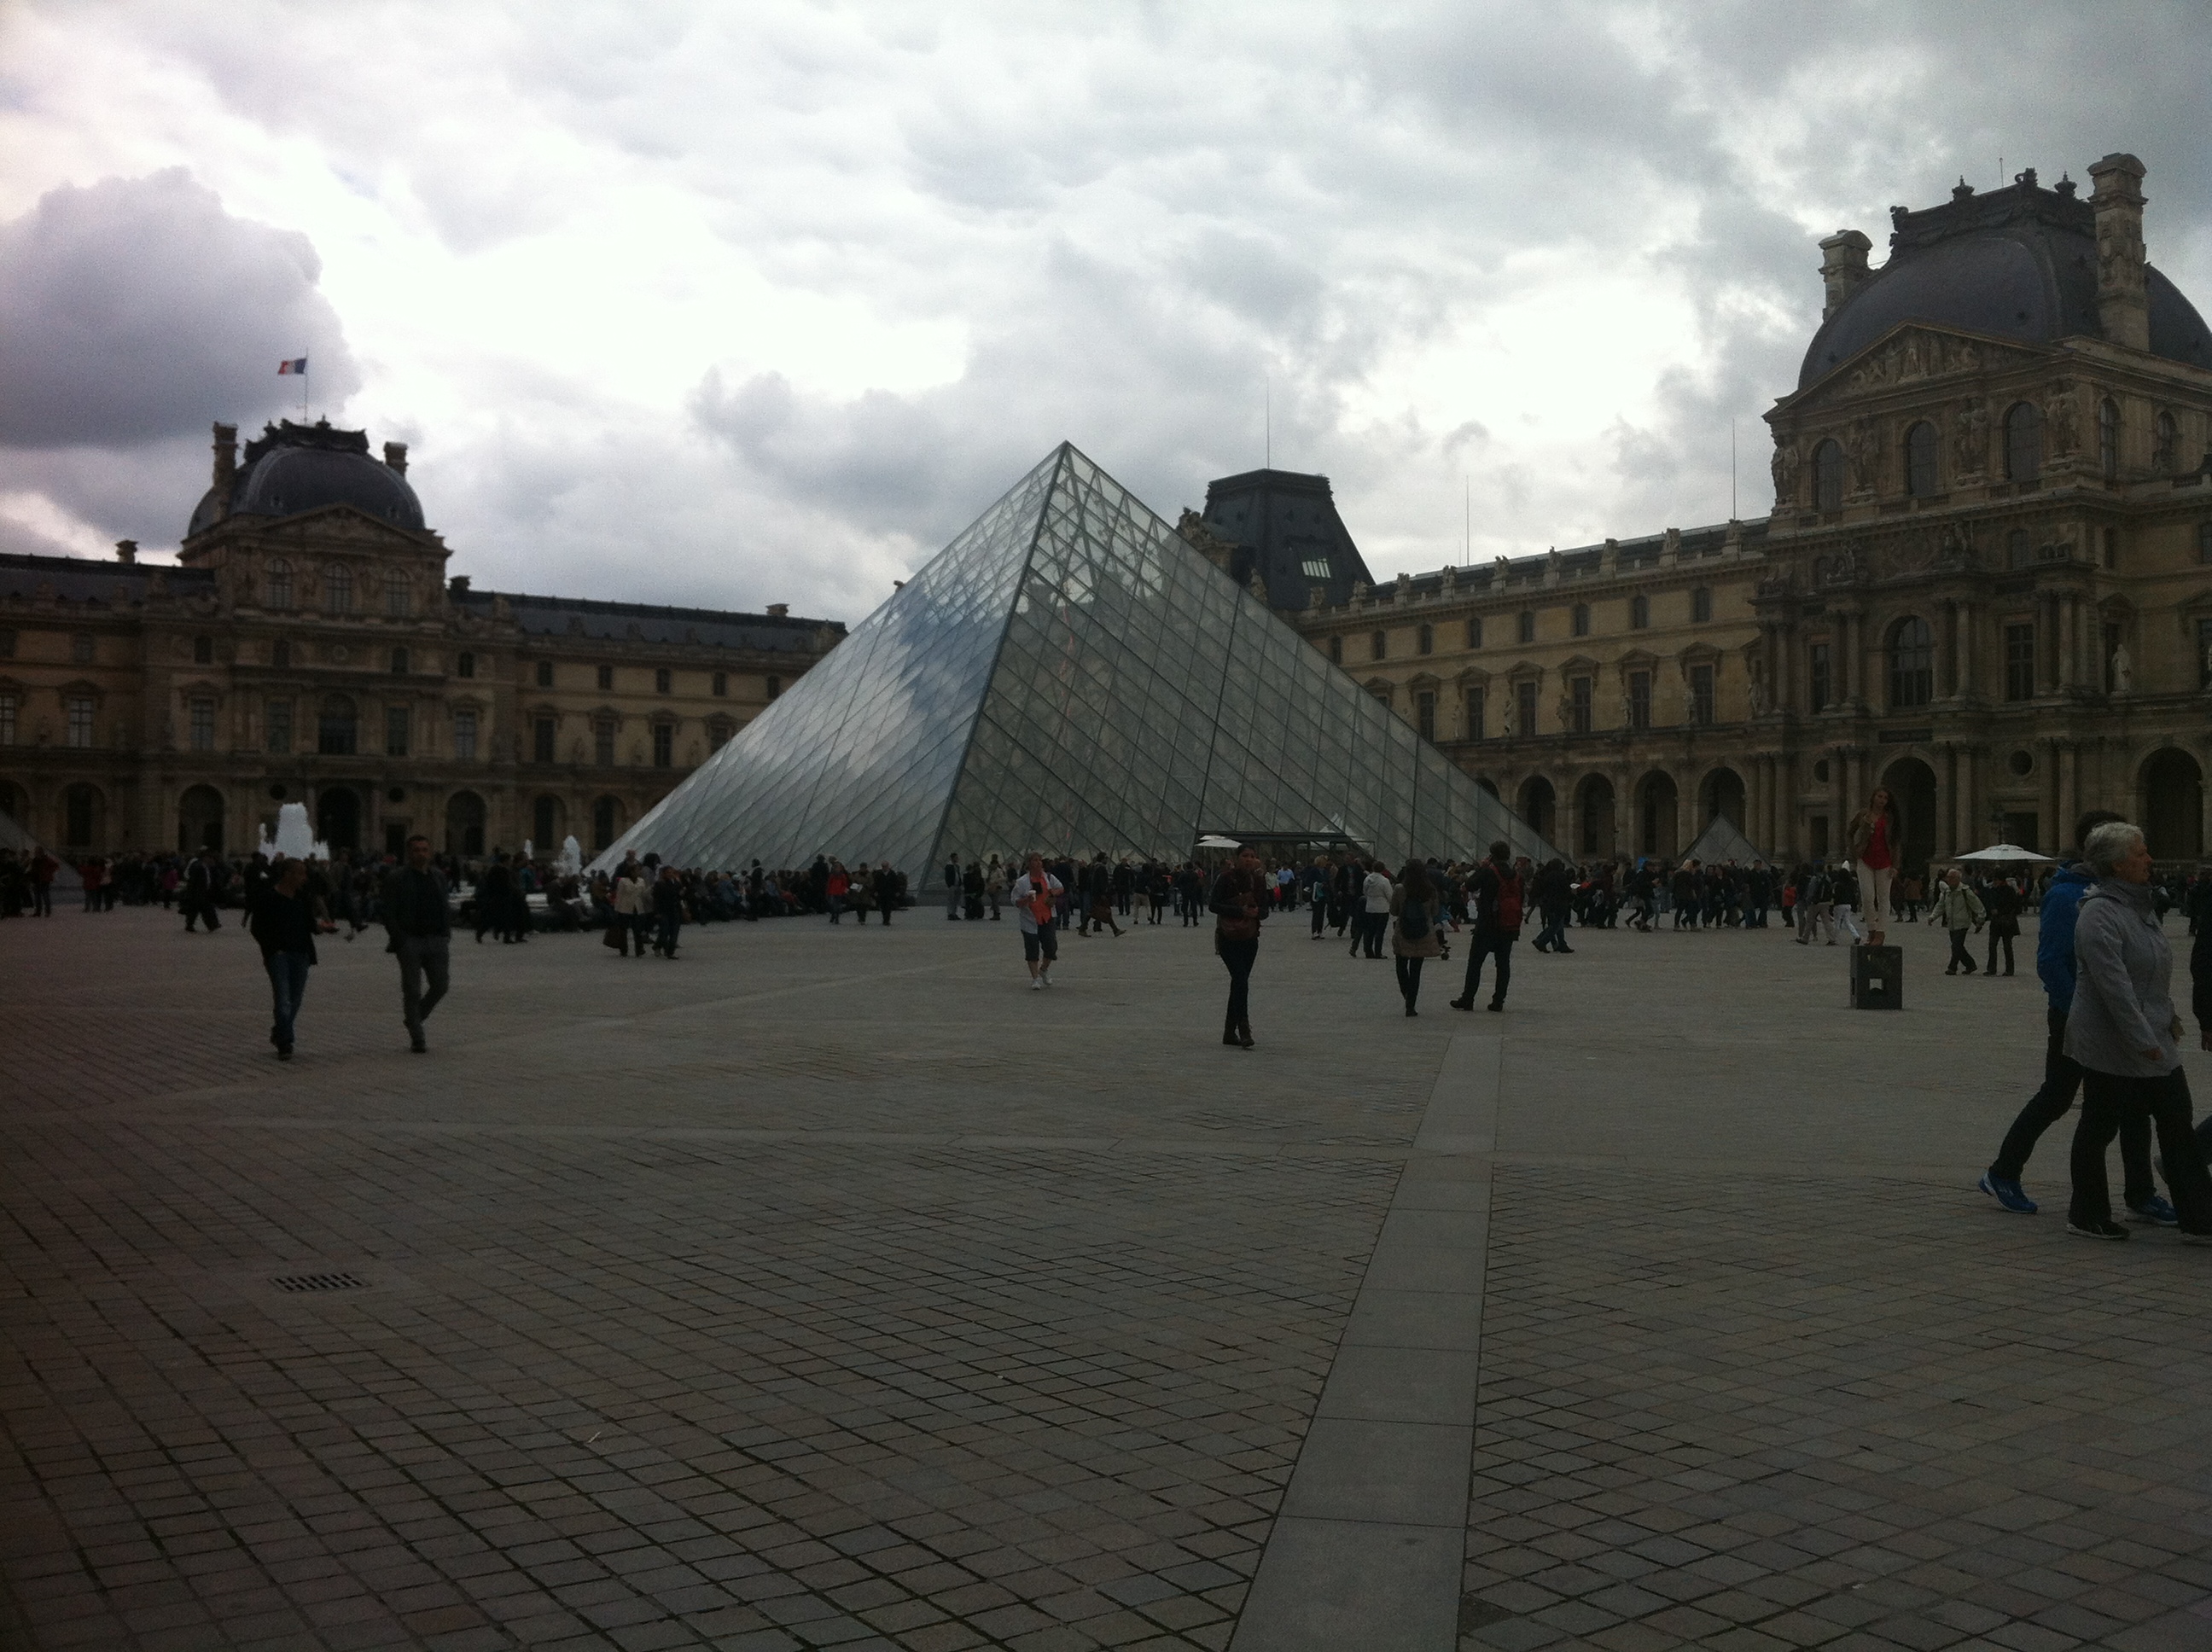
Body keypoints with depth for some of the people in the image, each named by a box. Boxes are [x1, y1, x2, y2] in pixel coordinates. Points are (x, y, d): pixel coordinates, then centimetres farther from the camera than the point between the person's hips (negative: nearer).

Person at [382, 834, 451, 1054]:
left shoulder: (437, 876, 12)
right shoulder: (397, 878, -2)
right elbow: (389, 914, -5)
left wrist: (446, 936, 8)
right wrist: (399, 941, -12)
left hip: (435, 940, 4)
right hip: (410, 942, -4)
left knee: (440, 986, 1)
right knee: (412, 991, 0)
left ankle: (414, 1018, 26)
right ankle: (416, 1039, 7)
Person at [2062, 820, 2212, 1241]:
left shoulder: (2140, 904, 13)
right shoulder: (2099, 914, -18)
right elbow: (2114, 985, -24)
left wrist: (2168, 1016, 20)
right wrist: (2143, 1040, -24)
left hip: (2154, 1042, 9)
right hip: (2112, 1045, -9)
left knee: (2178, 1127, 7)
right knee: (2099, 1128, 4)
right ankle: (2087, 1217, 16)